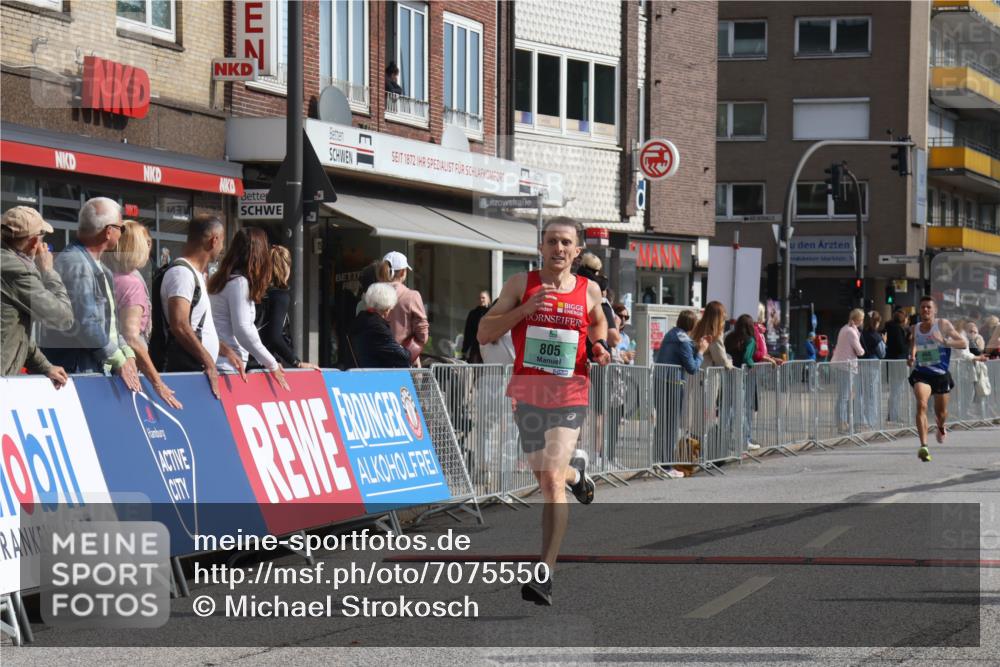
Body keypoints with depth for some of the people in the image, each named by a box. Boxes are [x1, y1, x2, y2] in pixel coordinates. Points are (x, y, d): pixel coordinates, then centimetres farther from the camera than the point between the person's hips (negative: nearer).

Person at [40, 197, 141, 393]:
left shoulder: (98, 267, 18)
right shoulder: (75, 264, -14)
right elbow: (85, 323, -20)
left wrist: (126, 353, 7)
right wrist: (119, 361, -14)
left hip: (97, 369, 9)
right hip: (76, 370, -9)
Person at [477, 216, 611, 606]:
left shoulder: (589, 291, 3)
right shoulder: (521, 284, 0)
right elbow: (484, 333, -5)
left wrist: (601, 347, 3)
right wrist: (526, 308, -18)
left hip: (569, 397, -2)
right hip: (527, 394, 2)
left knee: (551, 479, -17)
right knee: (545, 477, 17)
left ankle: (545, 575, -18)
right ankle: (575, 470, 56)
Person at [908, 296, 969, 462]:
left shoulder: (943, 325, -8)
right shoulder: (915, 328, 3)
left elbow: (963, 343, -11)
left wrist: (944, 341, -27)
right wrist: (912, 356, 4)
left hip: (941, 374, 0)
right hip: (921, 373, 1)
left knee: (941, 413, 16)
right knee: (921, 405, -25)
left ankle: (941, 427, 55)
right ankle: (923, 446, -33)